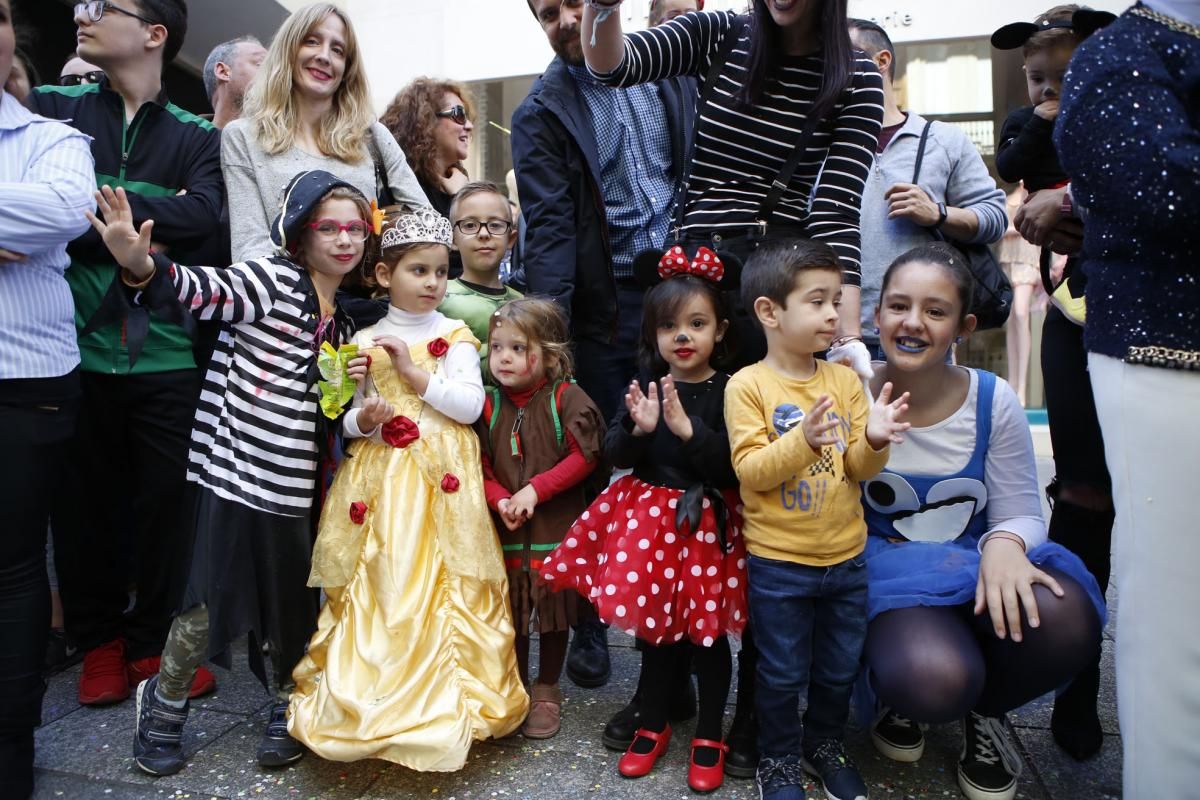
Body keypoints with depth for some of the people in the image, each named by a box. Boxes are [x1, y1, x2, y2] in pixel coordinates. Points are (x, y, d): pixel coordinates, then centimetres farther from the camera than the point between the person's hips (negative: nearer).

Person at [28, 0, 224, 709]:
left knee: (168, 503, 5)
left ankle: (152, 640, 25)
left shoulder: (197, 137, 8)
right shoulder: (53, 108, 10)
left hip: (168, 353, 0)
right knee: (85, 502, 10)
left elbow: (202, 214, -11)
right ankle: (100, 639, 30)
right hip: (76, 346, 1)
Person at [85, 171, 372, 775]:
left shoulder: (344, 317, 13)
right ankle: (164, 706, 28)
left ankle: (287, 708, 32)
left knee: (293, 599, 12)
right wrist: (141, 265, -41)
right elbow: (203, 289, -23)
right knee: (211, 595, 2)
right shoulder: (271, 280, -6)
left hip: (296, 482, 5)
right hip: (236, 468, -5)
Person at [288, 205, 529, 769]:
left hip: (442, 480, -2)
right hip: (379, 480, 2)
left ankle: (443, 703, 14)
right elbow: (349, 419, 11)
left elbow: (470, 406, -7)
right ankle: (369, 703, 19)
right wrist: (362, 419, -12)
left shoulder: (456, 337, 3)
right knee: (375, 584, 2)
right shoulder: (365, 343, 9)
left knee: (439, 588, -3)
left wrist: (413, 372, -12)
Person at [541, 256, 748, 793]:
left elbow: (733, 468, -17)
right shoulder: (645, 387, 1)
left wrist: (688, 430, -27)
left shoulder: (727, 393, -10)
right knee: (656, 629, 17)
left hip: (707, 527, -3)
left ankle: (709, 736, 30)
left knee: (707, 633, 10)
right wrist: (638, 428, -22)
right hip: (650, 525, 3)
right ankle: (653, 725, 36)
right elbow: (614, 455, -2)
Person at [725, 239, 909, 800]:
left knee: (840, 667, 19)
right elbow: (750, 470, -18)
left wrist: (874, 440, -22)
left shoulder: (845, 380, 0)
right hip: (778, 561, -4)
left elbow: (859, 469, -1)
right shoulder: (748, 385, -12)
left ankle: (825, 743, 44)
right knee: (782, 673, 11)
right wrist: (802, 441, -33)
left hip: (846, 556, 4)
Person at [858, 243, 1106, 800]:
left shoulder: (993, 401, -3)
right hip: (886, 582, -2)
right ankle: (899, 692, 8)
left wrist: (1003, 546, -23)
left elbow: (1020, 512, 0)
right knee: (933, 678, -36)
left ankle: (983, 710, 5)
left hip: (977, 572, 3)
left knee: (1064, 620, -32)